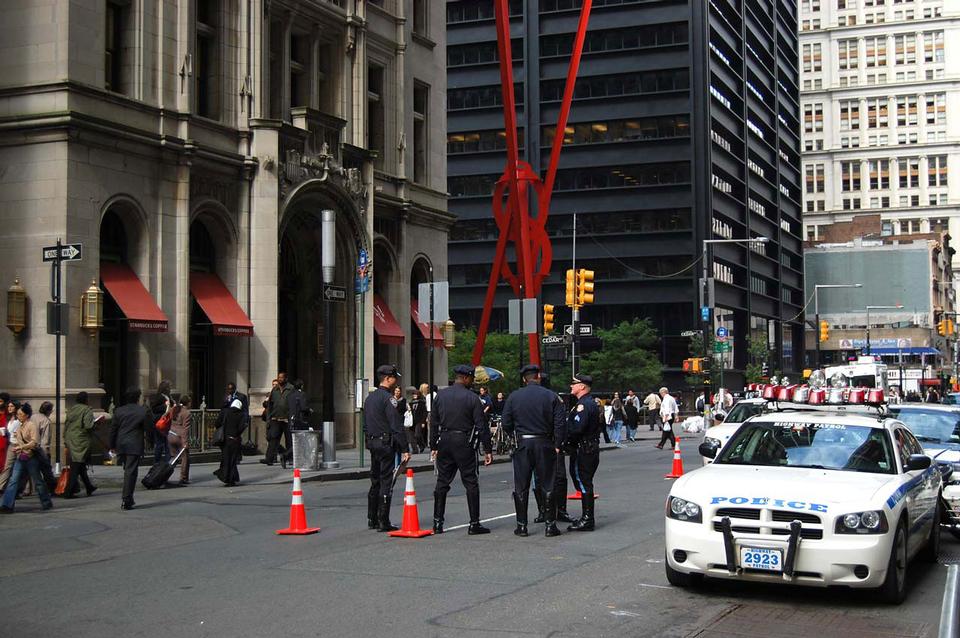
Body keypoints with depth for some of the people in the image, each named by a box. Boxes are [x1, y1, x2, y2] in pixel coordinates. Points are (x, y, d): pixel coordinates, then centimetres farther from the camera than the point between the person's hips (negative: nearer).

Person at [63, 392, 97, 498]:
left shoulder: (71, 409, 10)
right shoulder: (87, 410, -11)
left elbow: (65, 426, 13)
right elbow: (88, 425, -23)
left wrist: (66, 442, 19)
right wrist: (95, 423, -2)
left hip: (71, 442, 7)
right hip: (81, 442, -7)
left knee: (80, 465, 18)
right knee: (76, 467, -4)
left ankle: (89, 487, 31)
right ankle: (68, 492, -7)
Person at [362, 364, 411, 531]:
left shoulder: (369, 398, 15)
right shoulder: (388, 398, -13)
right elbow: (397, 426, -18)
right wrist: (405, 449, -17)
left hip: (372, 443, 9)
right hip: (387, 444, -9)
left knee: (375, 482, 15)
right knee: (386, 482, -6)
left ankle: (372, 519, 19)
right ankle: (383, 522, -5)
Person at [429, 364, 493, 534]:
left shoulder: (440, 395, 5)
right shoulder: (472, 398, -8)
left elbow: (434, 423, 7)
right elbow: (481, 426, -9)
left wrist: (433, 446, 13)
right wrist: (488, 450, -5)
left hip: (444, 442, 4)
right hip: (464, 443, -4)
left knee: (442, 482, 10)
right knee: (471, 483, 3)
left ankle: (437, 523, 10)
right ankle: (474, 524, 3)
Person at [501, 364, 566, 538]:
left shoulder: (513, 397, 0)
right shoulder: (551, 397, -3)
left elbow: (506, 425, 1)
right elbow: (560, 424, -6)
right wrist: (557, 445, 2)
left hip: (522, 445, 1)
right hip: (544, 444, -1)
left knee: (521, 487, 8)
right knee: (547, 485, 6)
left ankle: (521, 525, 9)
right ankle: (550, 525, 6)